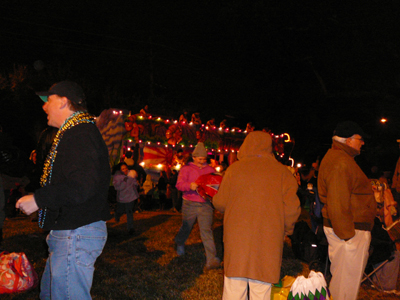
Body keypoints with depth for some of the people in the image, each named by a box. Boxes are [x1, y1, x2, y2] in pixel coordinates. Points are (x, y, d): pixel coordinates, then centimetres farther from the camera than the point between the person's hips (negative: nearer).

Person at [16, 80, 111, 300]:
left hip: (77, 235, -11)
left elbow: (81, 187, -30)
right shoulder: (75, 133, 19)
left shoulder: (80, 134, -18)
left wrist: (38, 199, -21)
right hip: (67, 233, 11)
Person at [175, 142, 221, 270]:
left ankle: (211, 259, -9)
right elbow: (179, 184, -9)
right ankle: (179, 243, 49)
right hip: (190, 204, -1)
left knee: (207, 230, -8)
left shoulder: (210, 170, 10)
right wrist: (190, 185, -29)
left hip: (206, 204, 1)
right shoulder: (186, 169, 1)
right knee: (186, 228, 15)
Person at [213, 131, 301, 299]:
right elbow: (291, 209, -4)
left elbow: (220, 203, 3)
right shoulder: (282, 172, -1)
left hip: (236, 240, 0)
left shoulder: (234, 169, -2)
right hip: (268, 242, 0)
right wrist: (287, 229, 14)